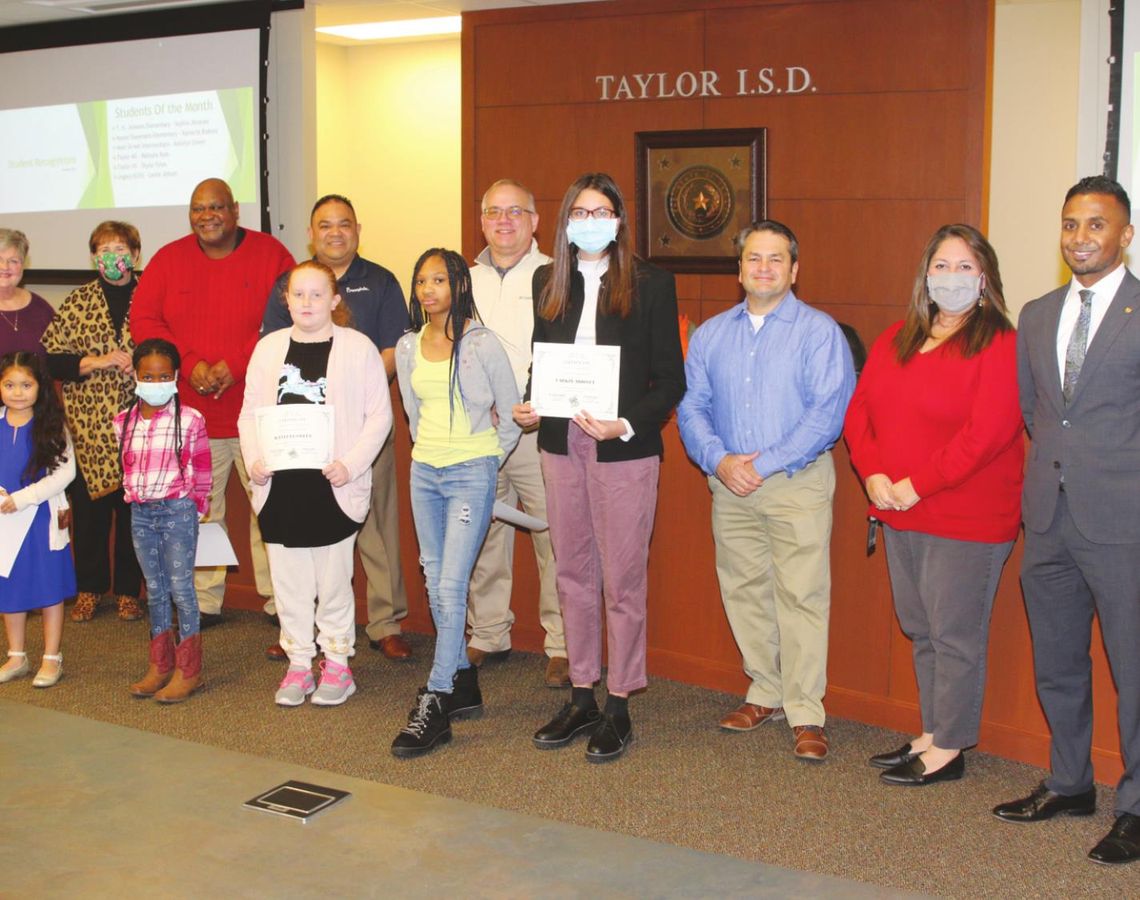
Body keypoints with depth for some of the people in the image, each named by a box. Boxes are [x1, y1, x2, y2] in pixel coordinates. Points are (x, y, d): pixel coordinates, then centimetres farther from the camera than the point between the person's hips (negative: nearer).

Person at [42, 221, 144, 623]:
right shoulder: (77, 302, 5)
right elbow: (48, 359, 1)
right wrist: (97, 362, -12)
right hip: (88, 425, 1)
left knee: (134, 508, 4)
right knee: (88, 508, 5)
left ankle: (129, 590, 17)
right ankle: (89, 588, 20)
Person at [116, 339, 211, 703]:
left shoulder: (190, 420, -8)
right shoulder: (124, 421, 5)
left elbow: (201, 471, 0)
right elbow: (127, 467, 16)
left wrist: (195, 506, 4)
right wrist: (134, 496, 12)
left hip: (177, 511, -5)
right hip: (140, 513, 5)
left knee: (181, 588, -2)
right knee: (155, 590, 12)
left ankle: (188, 671, 5)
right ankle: (160, 665, 21)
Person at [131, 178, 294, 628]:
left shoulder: (269, 253, 0)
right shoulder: (169, 259, 8)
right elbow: (143, 320, 3)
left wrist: (236, 364, -14)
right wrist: (190, 365, -11)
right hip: (191, 412, 3)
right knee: (199, 509, 9)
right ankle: (205, 602, 19)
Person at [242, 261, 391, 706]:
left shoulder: (358, 348, -2)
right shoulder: (268, 348, 8)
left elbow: (379, 415, -3)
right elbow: (250, 412, 11)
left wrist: (351, 463, -13)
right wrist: (255, 459, -4)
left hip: (333, 485, -3)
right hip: (279, 485, 3)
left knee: (334, 579, 5)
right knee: (288, 580, 9)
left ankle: (337, 664, 19)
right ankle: (298, 664, 21)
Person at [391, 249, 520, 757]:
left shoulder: (482, 344, -7)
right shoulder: (408, 348, 8)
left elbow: (511, 414, 0)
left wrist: (489, 461, 6)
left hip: (471, 475, -6)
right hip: (424, 472, 6)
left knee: (451, 585, -11)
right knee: (436, 583, 9)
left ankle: (435, 705, -9)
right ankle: (463, 684, 23)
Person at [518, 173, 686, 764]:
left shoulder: (650, 285, -3)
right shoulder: (548, 283, 11)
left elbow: (671, 378, -5)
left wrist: (627, 424, -19)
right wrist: (529, 406, -2)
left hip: (625, 449, -5)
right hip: (561, 444, 5)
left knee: (622, 579, 1)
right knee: (573, 575, 12)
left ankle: (619, 707, 13)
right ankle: (580, 699, 24)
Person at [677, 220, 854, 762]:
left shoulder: (819, 332, -2)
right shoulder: (710, 334, 12)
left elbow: (829, 412, -10)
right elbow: (691, 408, 9)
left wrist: (765, 463, -14)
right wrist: (718, 460, -9)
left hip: (798, 481, -4)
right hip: (729, 485, 5)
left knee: (802, 595, -6)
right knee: (743, 590, 10)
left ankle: (806, 713, 0)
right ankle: (766, 693, 24)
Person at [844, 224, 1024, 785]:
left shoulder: (999, 344, -10)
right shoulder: (896, 339, 12)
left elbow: (987, 431, -19)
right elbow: (859, 409, 9)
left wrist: (916, 485, -18)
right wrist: (873, 474, -7)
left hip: (968, 518, -7)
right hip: (899, 513, 7)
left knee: (955, 633, 0)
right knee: (921, 632, 15)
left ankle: (949, 749, 12)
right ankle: (932, 733, 28)